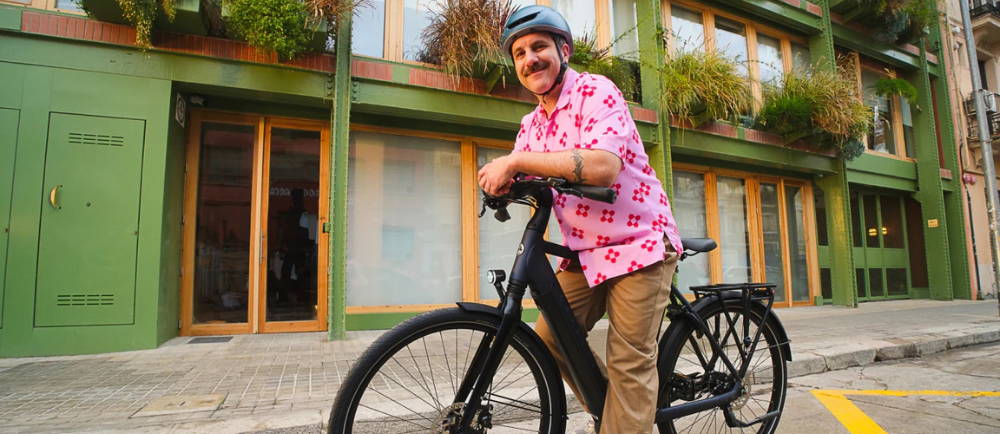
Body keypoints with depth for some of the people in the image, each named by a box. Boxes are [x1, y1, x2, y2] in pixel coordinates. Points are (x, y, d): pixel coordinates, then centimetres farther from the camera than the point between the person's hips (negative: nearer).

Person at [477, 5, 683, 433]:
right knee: (550, 340, 5)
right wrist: (501, 181, -17)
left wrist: (516, 161, -31)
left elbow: (603, 165, -30)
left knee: (629, 362, -8)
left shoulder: (595, 90, -12)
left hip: (639, 242, -7)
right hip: (586, 253, 7)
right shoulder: (531, 124, 11)